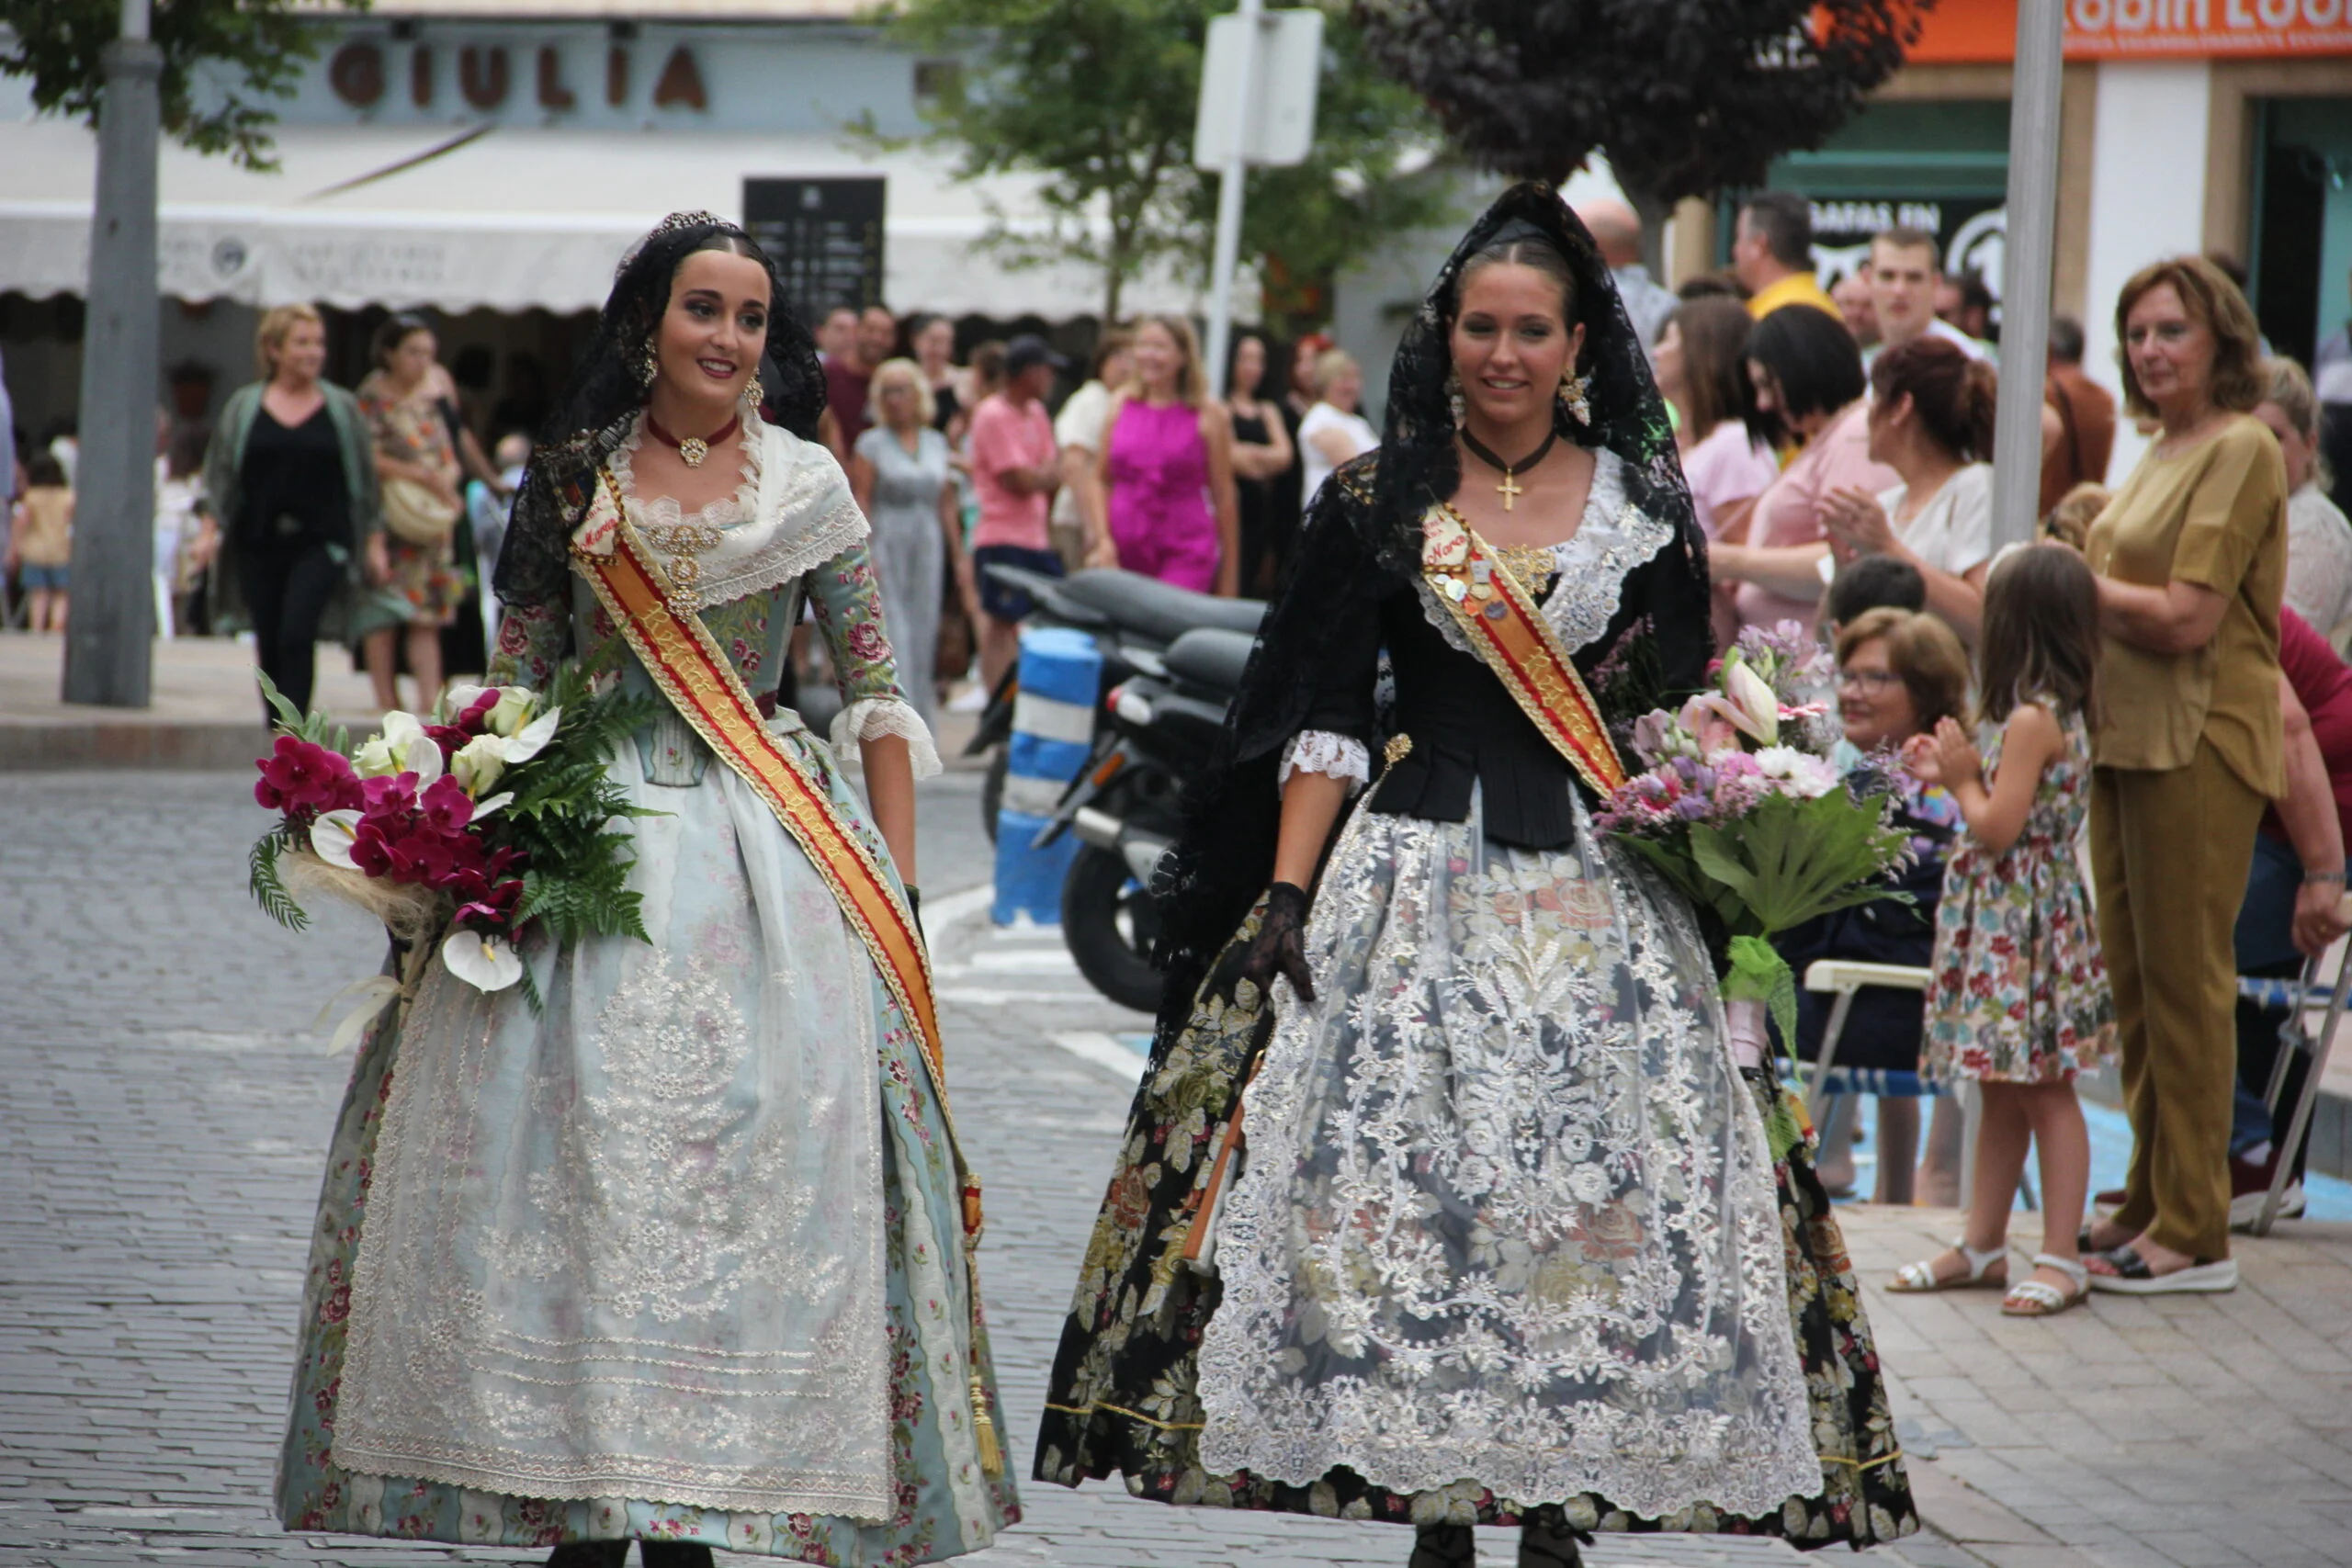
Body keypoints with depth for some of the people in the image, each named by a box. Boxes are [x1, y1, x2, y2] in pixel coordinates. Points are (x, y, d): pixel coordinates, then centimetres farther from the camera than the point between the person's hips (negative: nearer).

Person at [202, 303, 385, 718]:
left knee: (297, 636, -17)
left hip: (320, 543, -2)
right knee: (269, 647, 7)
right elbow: (219, 475, 9)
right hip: (259, 543, 2)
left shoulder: (343, 408, 5)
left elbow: (367, 482, 8)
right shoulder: (244, 406, 6)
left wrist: (375, 544, 5)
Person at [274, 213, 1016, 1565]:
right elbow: (520, 677, 12)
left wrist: (896, 881, 0)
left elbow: (877, 690, 5)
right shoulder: (575, 479, 8)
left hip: (766, 845, -1)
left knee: (742, 1148, -6)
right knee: (574, 1138, -4)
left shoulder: (805, 483, 5)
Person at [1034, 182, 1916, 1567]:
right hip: (1414, 880, -1)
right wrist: (1289, 895, -6)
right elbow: (1325, 719, 3)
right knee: (1402, 1184, -6)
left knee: (1595, 1189, -4)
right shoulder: (1378, 502, 5)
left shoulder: (1646, 509, 7)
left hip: (1597, 898, 1)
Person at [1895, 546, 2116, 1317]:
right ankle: (1982, 1245, 22)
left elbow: (1997, 828, -21)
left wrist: (1962, 778, -6)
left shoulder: (2031, 720, -19)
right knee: (2002, 1090, 15)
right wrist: (1953, 774, 13)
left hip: (2020, 926, -10)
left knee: (2044, 1091, -5)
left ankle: (2061, 1256, -2)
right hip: (2004, 927, 10)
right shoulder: (2060, 711, 10)